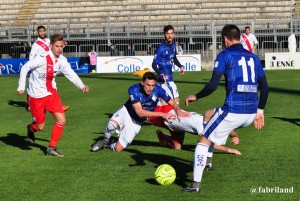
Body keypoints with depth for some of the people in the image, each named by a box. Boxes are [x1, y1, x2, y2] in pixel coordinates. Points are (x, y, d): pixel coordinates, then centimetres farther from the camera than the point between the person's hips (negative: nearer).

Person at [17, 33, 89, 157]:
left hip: (51, 93, 5)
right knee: (40, 126, 4)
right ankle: (31, 129, 42)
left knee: (61, 120, -8)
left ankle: (52, 148, 9)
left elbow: (71, 74, -6)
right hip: (36, 95, -5)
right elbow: (25, 68, -15)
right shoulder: (42, 58, -23)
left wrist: (82, 86, -23)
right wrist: (21, 86, -15)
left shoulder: (62, 61, -5)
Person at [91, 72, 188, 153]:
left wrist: (178, 110, -36)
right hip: (126, 112, -2)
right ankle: (105, 141, -1)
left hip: (136, 122, 2)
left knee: (118, 148, -9)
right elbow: (139, 112, -32)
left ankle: (108, 145, 28)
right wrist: (161, 114, -37)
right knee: (112, 125, -36)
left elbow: (172, 103, -12)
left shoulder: (157, 90, -24)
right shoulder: (134, 90, -28)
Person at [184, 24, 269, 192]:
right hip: (251, 114, 7)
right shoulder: (253, 57, 15)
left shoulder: (225, 55, -2)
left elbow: (213, 85, -10)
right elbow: (265, 87, 14)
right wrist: (260, 110, 22)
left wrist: (196, 97, 5)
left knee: (204, 141, 9)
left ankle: (196, 183, 1)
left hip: (232, 112, -7)